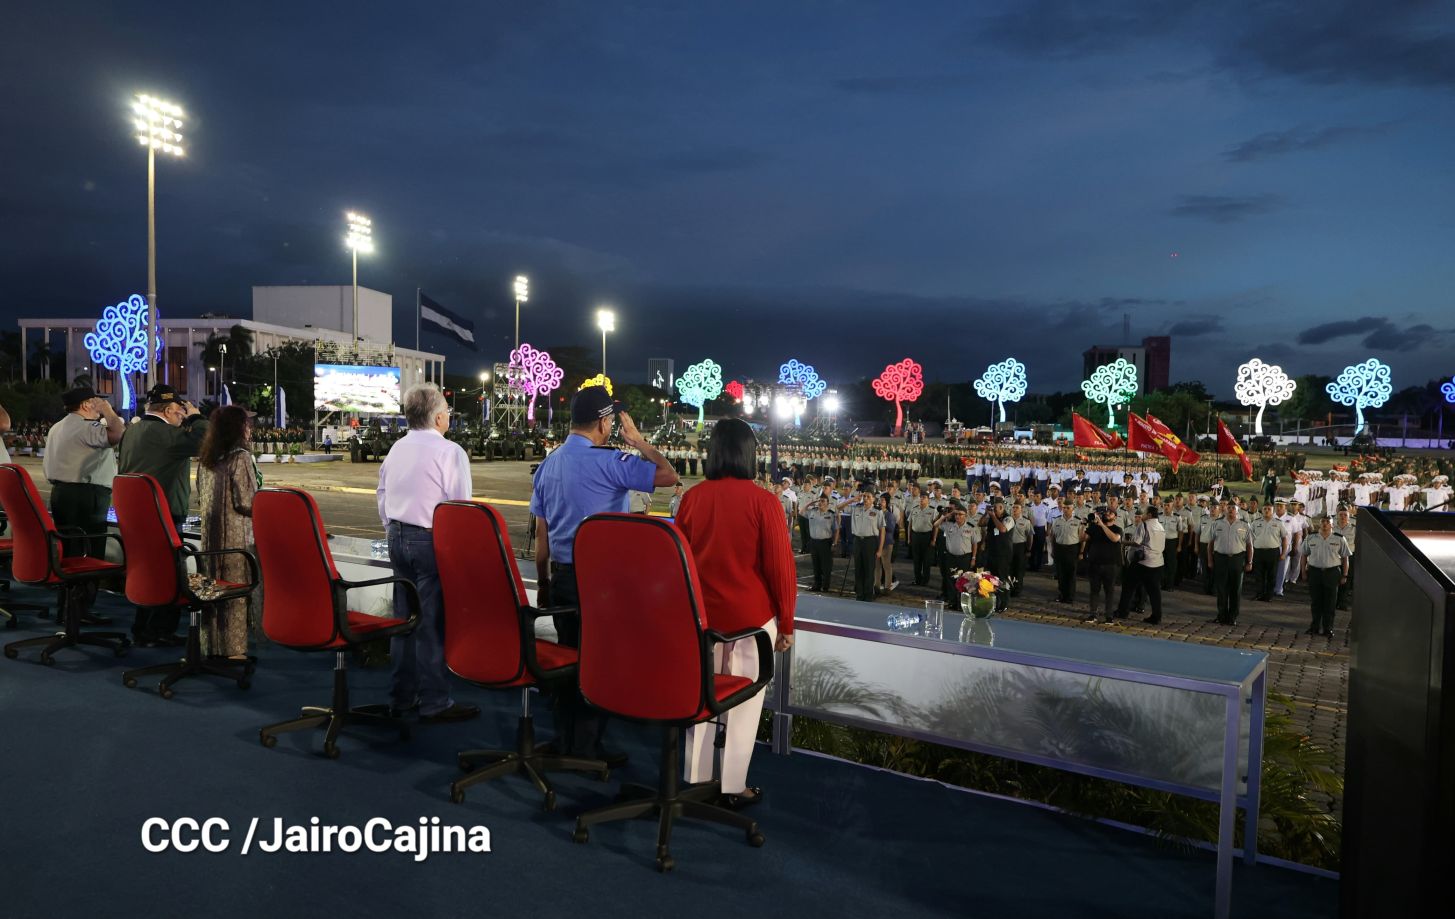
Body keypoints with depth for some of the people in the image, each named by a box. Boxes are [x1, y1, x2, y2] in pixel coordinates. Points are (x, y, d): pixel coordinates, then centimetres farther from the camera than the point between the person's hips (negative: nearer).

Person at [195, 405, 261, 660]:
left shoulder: (205, 459, 9)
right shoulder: (240, 457, -13)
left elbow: (201, 498, 17)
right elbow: (247, 503, -17)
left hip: (210, 534, 7)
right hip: (236, 536, -7)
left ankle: (212, 646, 21)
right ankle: (233, 649, 5)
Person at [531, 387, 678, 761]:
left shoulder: (547, 465, 8)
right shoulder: (607, 462, -15)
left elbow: (541, 534, 12)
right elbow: (668, 475, -15)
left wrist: (543, 584, 19)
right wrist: (637, 439, -3)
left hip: (561, 575, 7)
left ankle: (564, 742, 26)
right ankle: (586, 747, 11)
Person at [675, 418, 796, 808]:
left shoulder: (693, 498, -3)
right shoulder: (762, 501, -13)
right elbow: (780, 565, -10)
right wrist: (786, 622, 1)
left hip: (700, 614, 4)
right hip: (751, 615, -3)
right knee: (743, 702, 7)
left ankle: (695, 781, 24)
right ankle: (734, 788, 15)